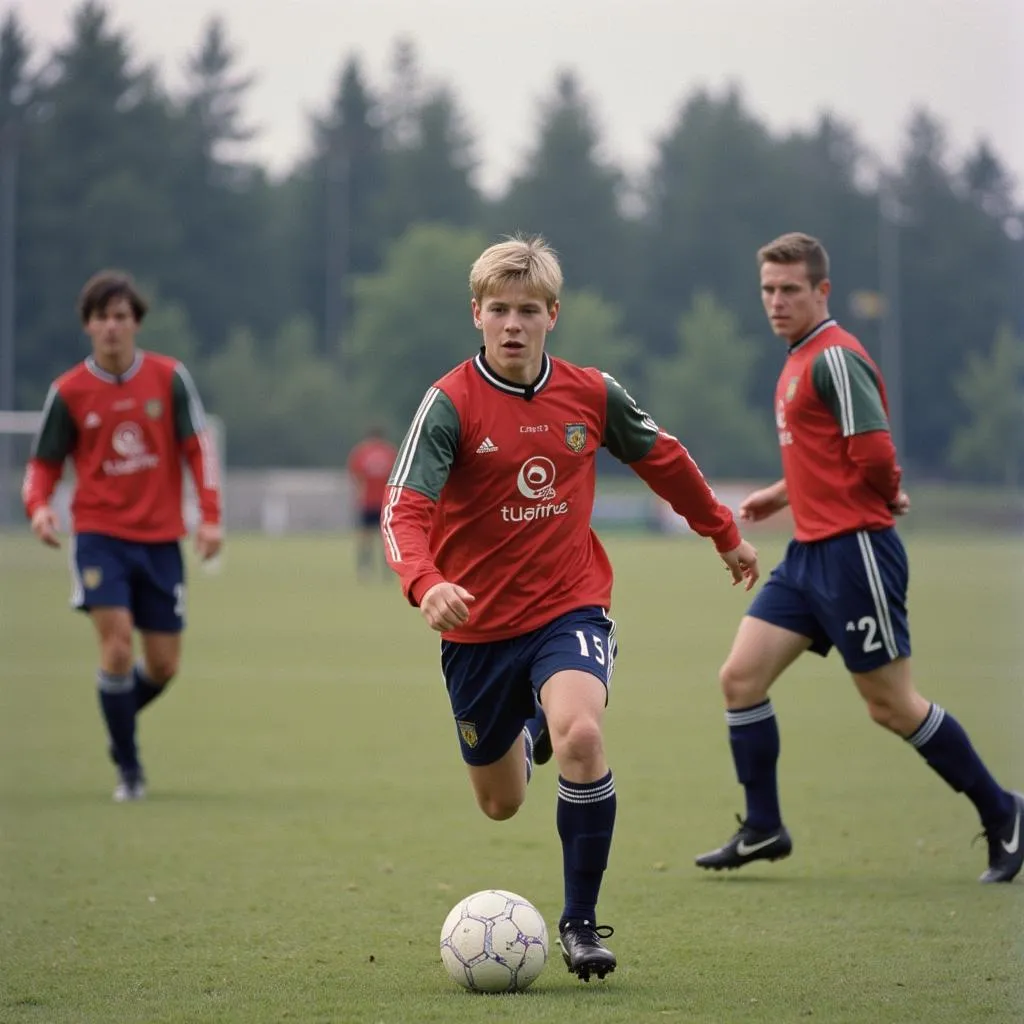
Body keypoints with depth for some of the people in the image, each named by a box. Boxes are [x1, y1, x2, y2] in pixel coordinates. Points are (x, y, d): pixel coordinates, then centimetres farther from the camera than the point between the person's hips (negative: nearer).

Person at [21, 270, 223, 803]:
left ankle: (120, 717, 35)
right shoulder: (68, 392, -2)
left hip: (160, 538, 2)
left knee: (163, 665, 2)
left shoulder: (169, 377, -1)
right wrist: (39, 507, -14)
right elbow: (43, 463, 6)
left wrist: (210, 516, -6)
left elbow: (198, 447, 3)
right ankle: (128, 766, -4)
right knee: (117, 639, -18)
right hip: (99, 534, -2)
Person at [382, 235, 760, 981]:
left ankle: (581, 921, -15)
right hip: (478, 624, 0)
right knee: (500, 804, 13)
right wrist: (426, 585, -42)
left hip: (569, 607, 0)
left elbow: (662, 460, 15)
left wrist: (725, 534, 25)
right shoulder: (450, 404, -13)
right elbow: (405, 511, -22)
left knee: (580, 735, -30)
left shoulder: (591, 394, -4)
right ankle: (526, 731, 52)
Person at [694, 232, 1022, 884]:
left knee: (892, 706, -3)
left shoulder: (834, 358, -15)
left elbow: (874, 451, -23)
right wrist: (782, 494, 16)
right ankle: (763, 831, 10)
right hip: (810, 552, 10)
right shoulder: (801, 361, 16)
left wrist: (888, 496, -5)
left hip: (853, 550, -10)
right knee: (741, 677, 2)